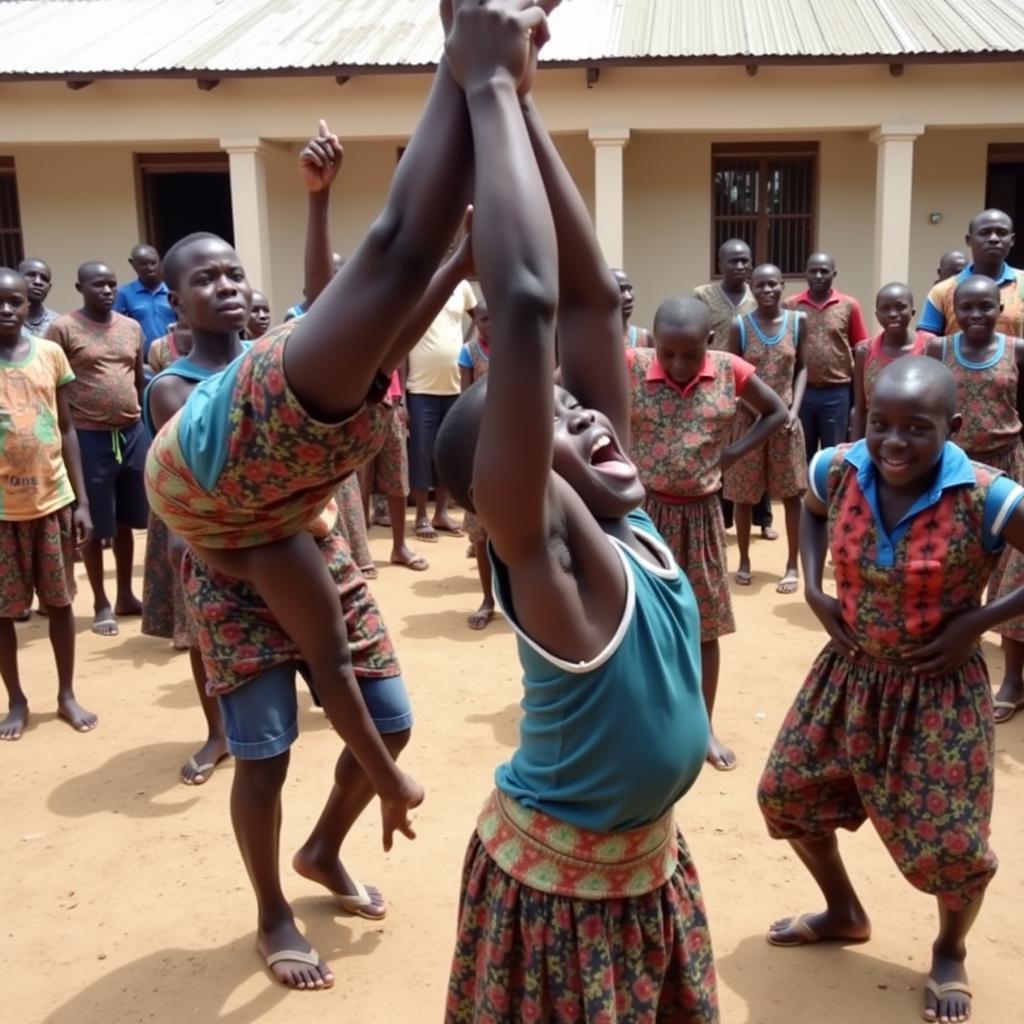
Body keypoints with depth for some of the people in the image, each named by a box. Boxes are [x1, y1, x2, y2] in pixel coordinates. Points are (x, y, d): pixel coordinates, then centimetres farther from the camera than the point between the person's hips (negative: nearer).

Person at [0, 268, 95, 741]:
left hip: (53, 501, 2)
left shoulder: (51, 353, 2)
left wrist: (82, 500, 4)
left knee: (60, 601, 12)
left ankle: (67, 695, 26)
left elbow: (67, 429, 7)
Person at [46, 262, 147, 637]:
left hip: (133, 434, 5)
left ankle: (126, 595, 27)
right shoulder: (63, 328, -6)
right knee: (94, 525, 5)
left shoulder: (132, 328, 10)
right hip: (89, 438, -5)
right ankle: (101, 603, 18)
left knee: (126, 521, 14)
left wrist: (146, 427, 16)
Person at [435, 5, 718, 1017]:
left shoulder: (618, 518, -7)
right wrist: (487, 85, -31)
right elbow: (526, 306, -37)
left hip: (649, 866, 7)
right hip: (558, 891, -7)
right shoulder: (541, 547, -25)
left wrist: (521, 100, -10)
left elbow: (589, 298, -10)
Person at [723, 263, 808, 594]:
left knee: (791, 492, 4)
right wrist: (754, 410, -13)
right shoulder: (739, 325, -5)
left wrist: (795, 408, -7)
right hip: (748, 418, -1)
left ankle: (792, 565, 16)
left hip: (785, 417, 1)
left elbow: (802, 368, 6)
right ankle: (744, 561, 23)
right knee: (743, 493, 7)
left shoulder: (797, 322, 0)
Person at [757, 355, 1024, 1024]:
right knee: (786, 794, 13)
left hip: (939, 690, -4)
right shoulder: (838, 472, -12)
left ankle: (950, 952, 37)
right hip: (851, 675, 5)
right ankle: (845, 913, 42)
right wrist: (814, 589, 0)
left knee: (949, 844, 1)